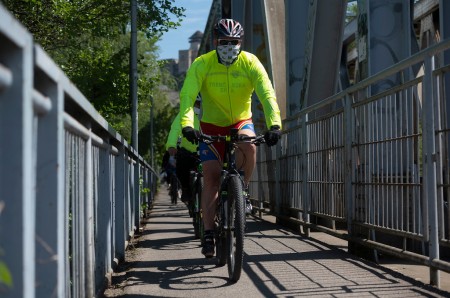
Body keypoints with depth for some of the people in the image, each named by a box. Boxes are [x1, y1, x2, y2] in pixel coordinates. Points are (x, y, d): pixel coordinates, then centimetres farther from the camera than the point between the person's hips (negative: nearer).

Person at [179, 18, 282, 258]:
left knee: (248, 145, -34)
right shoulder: (202, 65, -16)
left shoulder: (250, 63, -15)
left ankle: (242, 190, -8)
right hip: (212, 125, 0)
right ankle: (208, 234, -4)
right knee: (211, 176, -10)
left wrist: (274, 124, -40)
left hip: (241, 122, 0)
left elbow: (267, 95, -24)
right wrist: (187, 124, -44)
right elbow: (187, 96, -26)